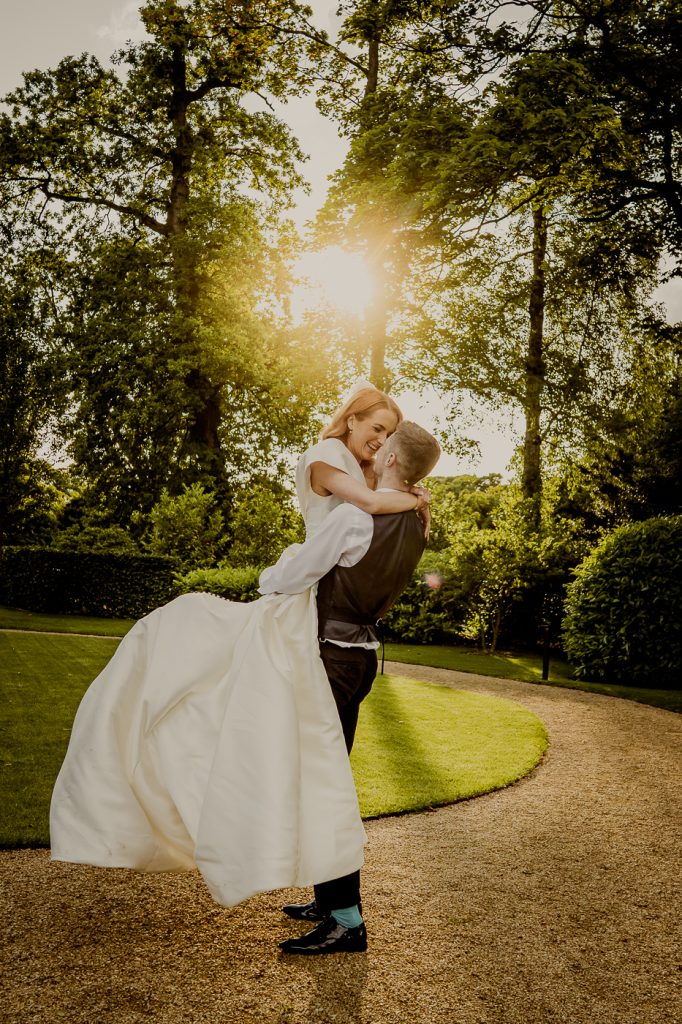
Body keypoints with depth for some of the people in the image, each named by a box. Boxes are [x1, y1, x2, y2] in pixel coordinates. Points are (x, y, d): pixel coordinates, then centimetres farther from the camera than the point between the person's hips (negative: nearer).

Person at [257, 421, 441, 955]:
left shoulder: (353, 517, -21)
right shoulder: (416, 526, 4)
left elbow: (292, 578, -13)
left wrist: (266, 579, 10)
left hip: (332, 656, -8)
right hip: (363, 654, 8)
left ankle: (346, 920, 2)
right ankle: (332, 898, 28)